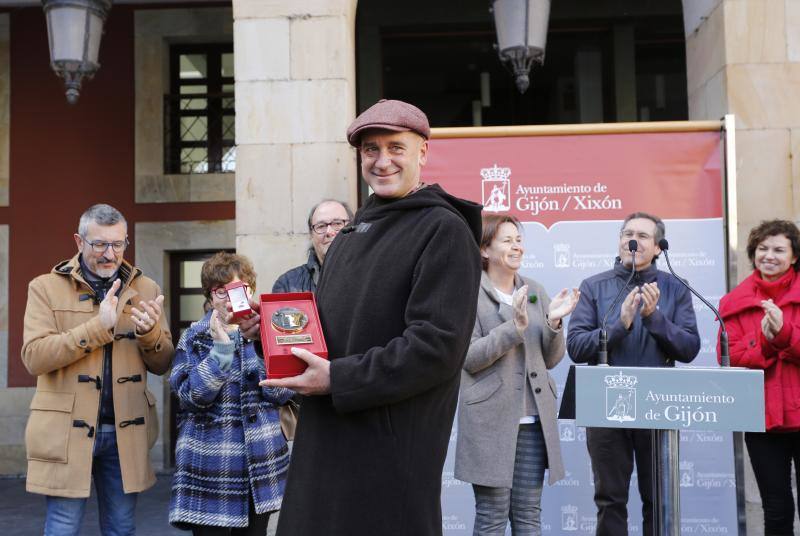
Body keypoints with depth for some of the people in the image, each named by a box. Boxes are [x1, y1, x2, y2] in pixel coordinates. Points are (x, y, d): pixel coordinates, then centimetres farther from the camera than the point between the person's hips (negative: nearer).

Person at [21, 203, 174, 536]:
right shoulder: (46, 287, 0)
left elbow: (162, 364, 8)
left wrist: (150, 332, -14)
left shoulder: (145, 290, 9)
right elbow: (34, 357, -12)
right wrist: (98, 327, -20)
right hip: (67, 431, -3)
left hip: (125, 431, 3)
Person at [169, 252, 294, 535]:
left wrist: (257, 340, -13)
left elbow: (282, 393, -3)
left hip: (261, 462, 3)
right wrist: (221, 348, -19)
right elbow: (190, 397, -12)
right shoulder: (193, 338, 0)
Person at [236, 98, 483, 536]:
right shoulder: (348, 239, 18)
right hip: (325, 443, 8)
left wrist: (338, 380, -19)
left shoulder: (444, 230, -9)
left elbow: (437, 347, -18)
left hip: (392, 450, -8)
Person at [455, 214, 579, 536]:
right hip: (490, 421, -5)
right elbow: (469, 358, -12)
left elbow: (552, 359, 11)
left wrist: (553, 322, -7)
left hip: (533, 421, 5)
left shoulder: (535, 291, 12)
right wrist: (515, 326, -20)